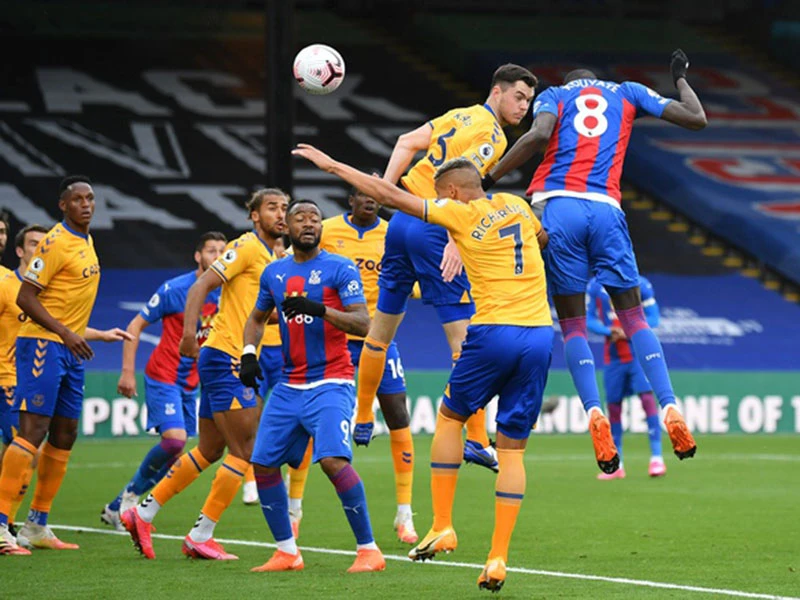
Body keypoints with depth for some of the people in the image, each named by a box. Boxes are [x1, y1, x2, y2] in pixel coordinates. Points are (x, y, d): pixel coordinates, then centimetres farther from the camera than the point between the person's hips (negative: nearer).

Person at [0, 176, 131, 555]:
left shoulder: (86, 243, 16)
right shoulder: (55, 243, -12)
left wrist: (99, 335, 29)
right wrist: (66, 333, -23)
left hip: (70, 350, 9)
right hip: (42, 345, -9)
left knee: (64, 435, 10)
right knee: (33, 430, -16)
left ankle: (37, 525, 17)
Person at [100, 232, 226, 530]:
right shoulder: (174, 289, -12)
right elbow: (136, 325, -6)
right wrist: (128, 371, -11)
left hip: (190, 382, 6)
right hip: (162, 378, -6)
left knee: (173, 454, 4)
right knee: (174, 440, -23)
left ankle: (117, 508, 18)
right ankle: (131, 493, 1)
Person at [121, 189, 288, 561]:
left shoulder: (272, 258, 17)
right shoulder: (246, 248, -10)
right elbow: (201, 286, -17)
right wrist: (189, 331, -29)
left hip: (238, 364, 9)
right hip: (226, 358, -9)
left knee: (209, 451, 13)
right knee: (245, 451, -10)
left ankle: (143, 514, 21)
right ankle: (200, 537, -4)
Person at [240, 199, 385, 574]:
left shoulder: (340, 268, -5)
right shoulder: (274, 273, 12)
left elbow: (363, 323, -14)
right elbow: (257, 318, 26)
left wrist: (319, 309, -28)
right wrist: (248, 353, 8)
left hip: (330, 384, -6)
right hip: (289, 386, 7)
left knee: (334, 461, -23)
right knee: (263, 463, 3)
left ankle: (368, 550, -14)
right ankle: (287, 553, 15)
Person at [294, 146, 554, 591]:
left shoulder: (461, 214, -2)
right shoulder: (517, 205, 12)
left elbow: (388, 195, 0)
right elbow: (543, 238, 34)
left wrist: (332, 165, 7)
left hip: (495, 333, -5)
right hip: (540, 334, 5)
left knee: (450, 417, 19)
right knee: (513, 450, 6)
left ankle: (442, 528, 12)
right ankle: (498, 560, 1)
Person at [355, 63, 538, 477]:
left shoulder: (461, 116, 15)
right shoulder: (492, 135, -10)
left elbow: (407, 143, 10)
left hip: (403, 221, 9)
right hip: (434, 232, -9)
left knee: (381, 327, 19)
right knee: (465, 337, -7)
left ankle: (362, 420, 31)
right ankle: (476, 439, -11)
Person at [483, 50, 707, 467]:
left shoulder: (553, 96, 18)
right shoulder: (627, 93, 23)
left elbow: (540, 135, -5)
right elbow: (696, 119, 24)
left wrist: (487, 180, -2)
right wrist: (681, 79, 43)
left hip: (557, 206, -1)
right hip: (605, 210, 1)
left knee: (572, 323, 6)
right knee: (634, 318, 10)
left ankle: (595, 415, -14)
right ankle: (670, 411, -5)